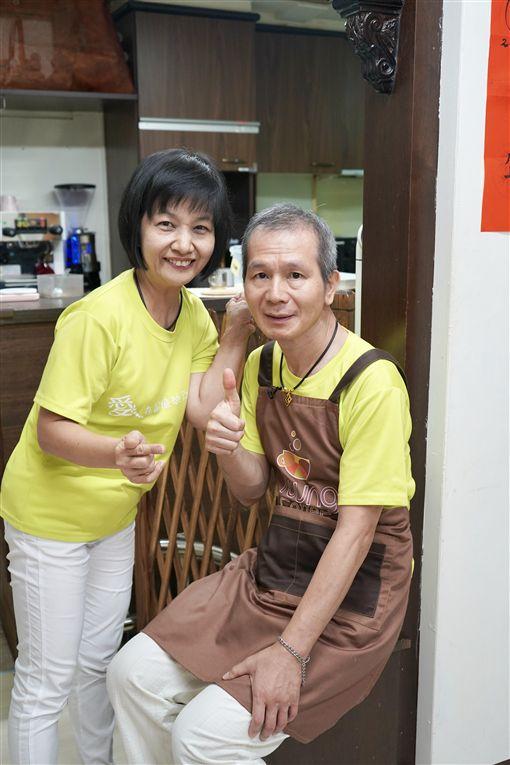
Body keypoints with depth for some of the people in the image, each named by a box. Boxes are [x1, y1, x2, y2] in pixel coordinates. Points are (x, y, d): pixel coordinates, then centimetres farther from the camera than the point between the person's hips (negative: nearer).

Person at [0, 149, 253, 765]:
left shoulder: (193, 313, -5)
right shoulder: (99, 316, -28)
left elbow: (202, 411, -11)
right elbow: (51, 431, -26)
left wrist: (237, 333, -15)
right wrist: (119, 454, -44)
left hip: (116, 513, 7)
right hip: (50, 512, -7)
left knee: (99, 660, 24)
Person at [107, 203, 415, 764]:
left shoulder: (372, 381, -21)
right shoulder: (260, 366, 2)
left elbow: (356, 529, -21)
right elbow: (252, 490, 7)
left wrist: (292, 651, -22)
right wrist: (228, 451, -17)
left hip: (351, 592, -6)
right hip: (271, 569, 7)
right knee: (134, 674, -2)